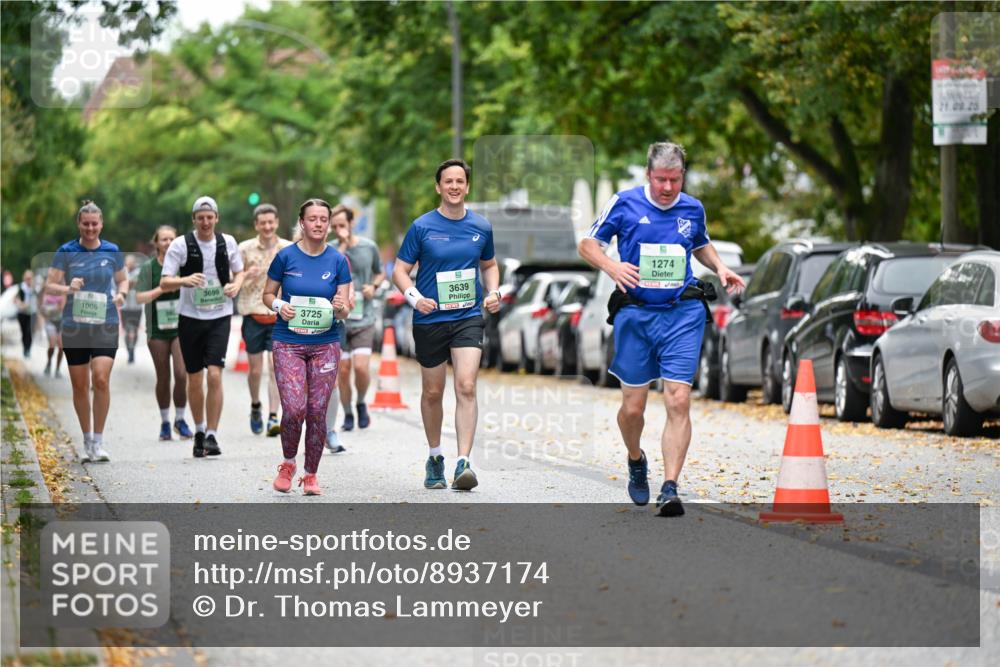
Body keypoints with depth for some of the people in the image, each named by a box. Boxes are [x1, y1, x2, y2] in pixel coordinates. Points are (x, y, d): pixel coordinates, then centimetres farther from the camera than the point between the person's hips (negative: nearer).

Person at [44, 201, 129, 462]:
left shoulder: (112, 252, 4)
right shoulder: (66, 252, 0)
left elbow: (122, 279, 18)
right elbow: (49, 285, -2)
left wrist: (121, 294, -4)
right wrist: (68, 288, -22)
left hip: (105, 325, 0)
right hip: (74, 325, 0)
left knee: (101, 379, -15)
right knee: (80, 385, 5)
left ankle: (98, 442, -5)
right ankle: (87, 441, 20)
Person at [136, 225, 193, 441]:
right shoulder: (148, 268, 2)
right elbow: (139, 298, -2)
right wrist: (162, 289, -14)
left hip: (181, 328, 0)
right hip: (158, 331, 0)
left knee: (181, 374, -12)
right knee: (163, 378, 5)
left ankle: (180, 419, 5)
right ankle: (165, 422, 18)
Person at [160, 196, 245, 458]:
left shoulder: (227, 243, 2)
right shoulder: (181, 245, -6)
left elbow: (239, 271, 18)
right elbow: (164, 282, -9)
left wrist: (236, 285, -5)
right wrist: (185, 280, -30)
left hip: (219, 317, 0)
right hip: (190, 317, 0)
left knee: (214, 375, -14)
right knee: (194, 379, 8)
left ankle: (212, 435, -11)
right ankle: (199, 431, 27)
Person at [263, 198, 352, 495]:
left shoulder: (338, 261, 2)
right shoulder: (286, 256, -1)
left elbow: (344, 310, 3)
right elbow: (268, 294, 9)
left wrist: (340, 308, -20)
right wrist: (279, 306, -12)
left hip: (326, 345, 2)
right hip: (288, 343, -1)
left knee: (317, 411, 0)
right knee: (294, 409, -13)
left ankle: (311, 475, 15)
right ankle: (287, 464, 13)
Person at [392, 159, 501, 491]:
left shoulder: (481, 227, 5)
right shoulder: (422, 226, -3)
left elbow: (489, 265, 22)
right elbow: (400, 270, 0)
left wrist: (493, 292, 3)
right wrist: (414, 297, -18)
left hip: (469, 318, 0)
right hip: (430, 320, 0)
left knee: (466, 387, -16)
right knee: (432, 392, 10)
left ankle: (463, 463, -21)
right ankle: (434, 457, 30)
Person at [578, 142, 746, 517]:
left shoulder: (693, 209, 8)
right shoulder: (625, 204, -1)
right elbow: (587, 244, 5)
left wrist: (720, 268, 9)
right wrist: (611, 266, -15)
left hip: (682, 315, 1)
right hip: (635, 314, -1)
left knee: (679, 401, -13)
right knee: (633, 407, 5)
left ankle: (670, 490, -14)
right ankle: (636, 461, 38)